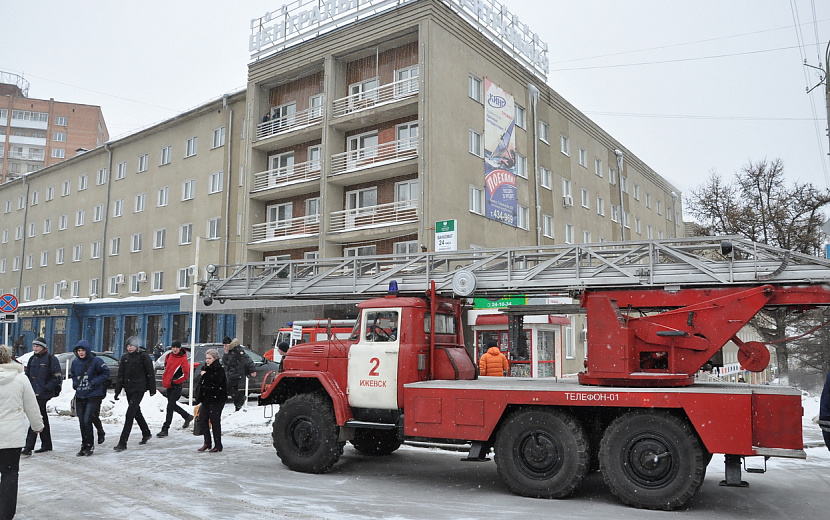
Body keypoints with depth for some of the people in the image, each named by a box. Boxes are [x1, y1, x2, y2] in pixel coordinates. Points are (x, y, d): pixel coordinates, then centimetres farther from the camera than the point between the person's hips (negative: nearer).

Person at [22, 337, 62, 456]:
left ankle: (28, 447, -11)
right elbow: (27, 376, 21)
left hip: (43, 395, -7)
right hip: (34, 394, 7)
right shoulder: (32, 359, 15)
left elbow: (56, 378, -10)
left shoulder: (51, 359, -7)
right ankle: (47, 445, 23)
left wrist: (44, 389, -15)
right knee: (42, 418, 14)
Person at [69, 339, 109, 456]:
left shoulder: (96, 361, -10)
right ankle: (84, 446, 22)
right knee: (82, 422, 9)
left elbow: (106, 373, -6)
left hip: (93, 396, -5)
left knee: (87, 421, -11)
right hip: (80, 396, 6)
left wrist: (94, 382, -14)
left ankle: (89, 446, 3)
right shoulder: (75, 362, 7)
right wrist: (75, 383, 5)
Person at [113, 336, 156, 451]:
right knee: (136, 412, 18)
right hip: (128, 389, 7)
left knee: (130, 414, -12)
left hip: (139, 389, -7)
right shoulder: (125, 357, 9)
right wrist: (117, 390, 5)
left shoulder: (143, 356, -7)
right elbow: (120, 375, 11)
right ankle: (146, 434, 38)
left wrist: (152, 389, -5)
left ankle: (122, 443, -13)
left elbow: (150, 373, -5)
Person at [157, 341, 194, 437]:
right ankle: (187, 417, 37)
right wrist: (165, 379, 16)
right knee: (172, 405, 16)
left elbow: (186, 374, -15)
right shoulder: (169, 356, 6)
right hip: (168, 385, 8)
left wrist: (174, 381, -15)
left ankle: (165, 429, -7)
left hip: (176, 386, -8)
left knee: (170, 406, -10)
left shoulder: (183, 359, -14)